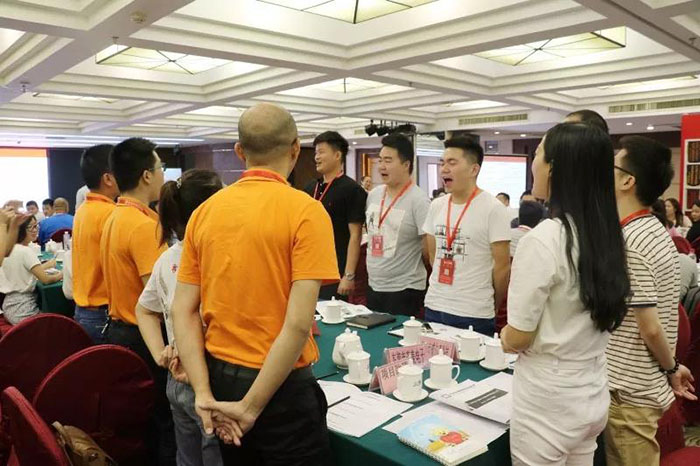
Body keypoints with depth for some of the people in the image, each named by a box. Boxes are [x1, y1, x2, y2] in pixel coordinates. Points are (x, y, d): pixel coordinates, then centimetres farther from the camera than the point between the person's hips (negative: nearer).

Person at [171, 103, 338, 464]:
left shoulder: (206, 211, 0)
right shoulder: (305, 210, -16)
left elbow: (183, 311, -1)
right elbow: (298, 324, -22)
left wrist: (203, 394, -4)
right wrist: (251, 406, -15)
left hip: (219, 375, 6)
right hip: (280, 385, -5)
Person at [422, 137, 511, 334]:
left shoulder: (493, 209, -11)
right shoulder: (436, 206, 6)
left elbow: (502, 266, -6)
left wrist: (490, 309, 3)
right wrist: (441, 291, 16)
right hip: (433, 308, 5)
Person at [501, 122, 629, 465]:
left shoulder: (543, 240, -24)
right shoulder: (607, 235, -1)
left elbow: (517, 339, -15)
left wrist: (505, 335, 4)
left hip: (548, 405, -7)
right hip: (593, 397, 7)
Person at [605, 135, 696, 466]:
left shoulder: (626, 242, -24)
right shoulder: (654, 230, 6)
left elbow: (650, 327, -22)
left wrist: (671, 367, -6)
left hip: (629, 389, -9)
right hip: (645, 383, 9)